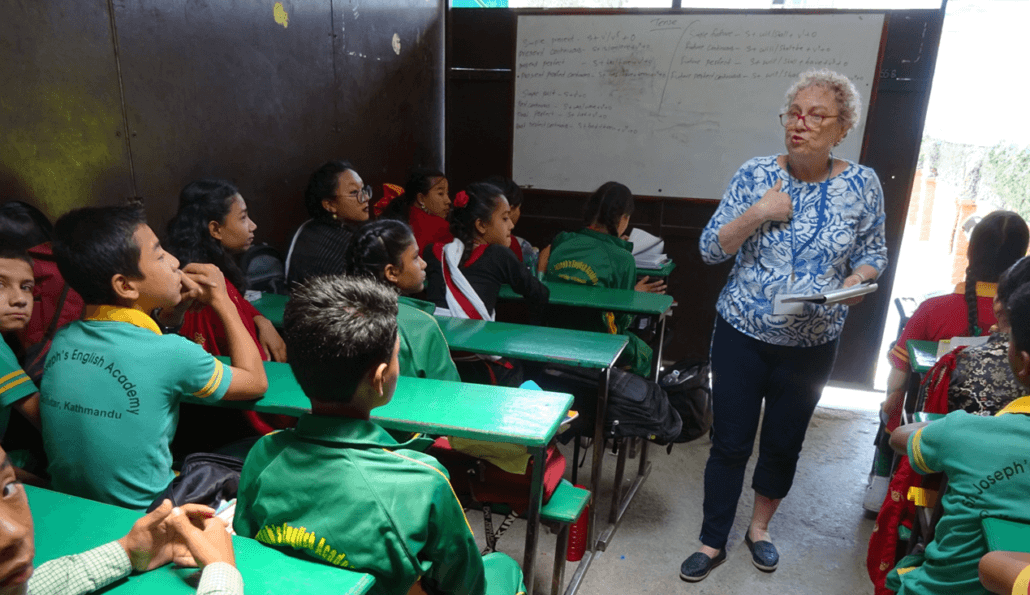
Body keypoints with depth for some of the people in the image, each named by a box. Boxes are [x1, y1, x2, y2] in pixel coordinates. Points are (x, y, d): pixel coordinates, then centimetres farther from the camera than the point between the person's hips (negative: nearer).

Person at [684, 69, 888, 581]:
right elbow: (710, 249, -8)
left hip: (811, 346, 1)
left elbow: (873, 252, 6)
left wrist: (858, 279, -16)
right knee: (730, 442, 7)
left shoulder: (862, 184, -4)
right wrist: (758, 213, -22)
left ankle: (759, 528, 42)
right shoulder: (755, 175, -7)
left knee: (784, 444, 17)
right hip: (742, 334, -1)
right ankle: (712, 543, 26)